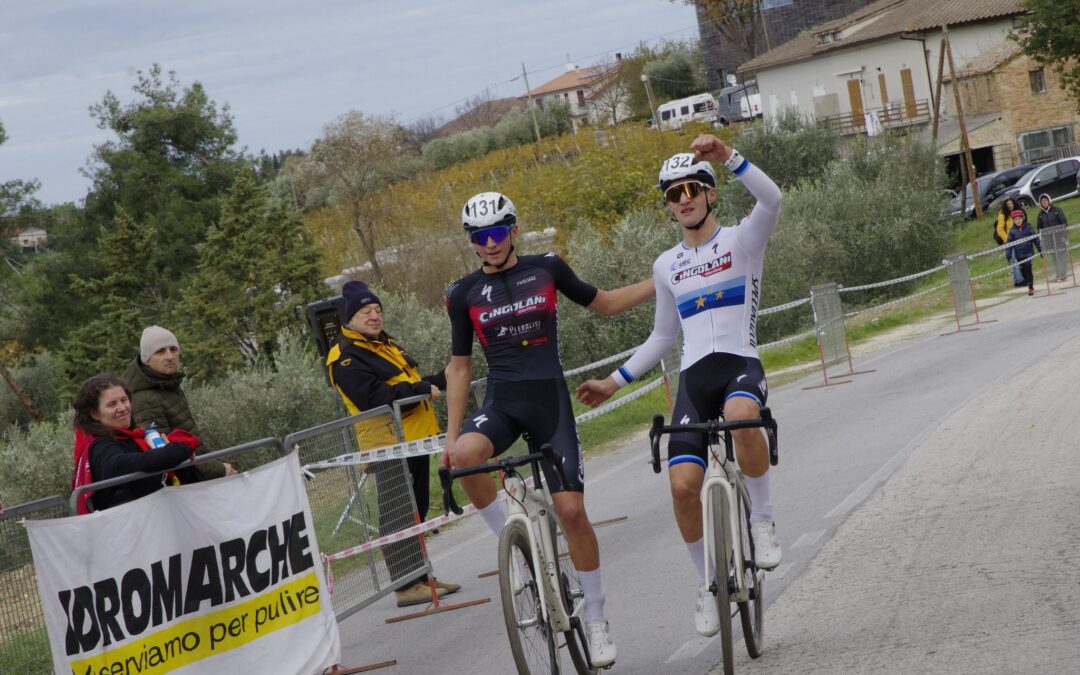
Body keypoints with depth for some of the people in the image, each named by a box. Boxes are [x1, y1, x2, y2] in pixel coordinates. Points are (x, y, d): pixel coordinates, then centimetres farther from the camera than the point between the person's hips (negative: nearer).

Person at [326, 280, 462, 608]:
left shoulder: (385, 344, 19)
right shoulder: (346, 357, -12)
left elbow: (411, 383, 27)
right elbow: (375, 399, -24)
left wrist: (442, 380, 10)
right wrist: (422, 389, -20)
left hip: (414, 440, 10)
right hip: (389, 446, -10)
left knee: (416, 513, 14)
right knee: (397, 517, -9)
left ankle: (420, 577, 21)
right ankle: (405, 586, -8)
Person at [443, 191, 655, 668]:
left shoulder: (547, 268, 4)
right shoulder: (463, 294, 4)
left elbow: (604, 304, 17)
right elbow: (459, 367, 10)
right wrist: (451, 436, 4)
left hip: (550, 401, 0)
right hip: (500, 402, 0)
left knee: (571, 510, -7)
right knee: (465, 455, -33)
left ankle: (596, 619, 9)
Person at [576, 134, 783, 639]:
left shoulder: (741, 240, 5)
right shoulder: (667, 266, 19)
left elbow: (771, 199, -17)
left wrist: (727, 157, -30)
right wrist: (615, 381, 22)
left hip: (740, 365, -4)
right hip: (694, 377, 4)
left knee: (741, 417, -41)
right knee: (683, 485, -15)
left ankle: (762, 520, -18)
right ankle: (709, 584, 8)